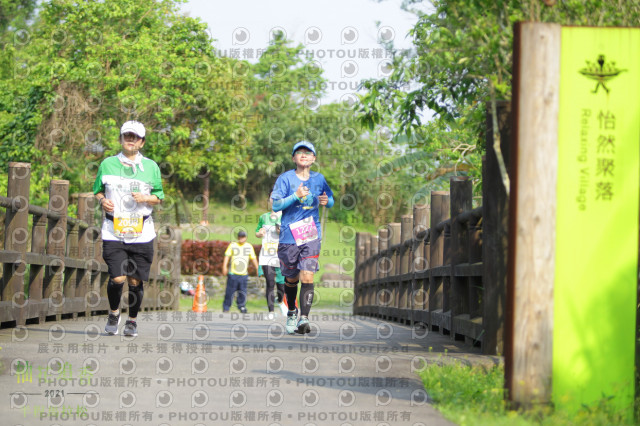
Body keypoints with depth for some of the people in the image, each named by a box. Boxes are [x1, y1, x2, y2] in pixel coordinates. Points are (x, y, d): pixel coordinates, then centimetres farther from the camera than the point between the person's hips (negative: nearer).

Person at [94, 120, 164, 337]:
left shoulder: (151, 167, 9)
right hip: (113, 231, -1)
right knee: (117, 278, -12)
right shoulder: (108, 164, 8)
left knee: (136, 281, 2)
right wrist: (102, 200, -4)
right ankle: (114, 314, 14)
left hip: (141, 232, 1)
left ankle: (132, 320, 22)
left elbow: (159, 197, 12)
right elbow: (98, 190, 17)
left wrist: (145, 198, -9)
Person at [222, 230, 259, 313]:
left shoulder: (249, 246, 10)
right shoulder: (232, 245, 3)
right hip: (233, 273, -2)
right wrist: (224, 266, -12)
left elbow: (253, 258, 13)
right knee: (230, 291, -2)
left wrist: (258, 269, 8)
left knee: (243, 292, 1)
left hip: (244, 274, 2)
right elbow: (227, 256, -1)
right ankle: (226, 308, 8)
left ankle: (241, 306, 18)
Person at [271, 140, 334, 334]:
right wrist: (295, 196, -20)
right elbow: (276, 205, -6)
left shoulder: (318, 179, 8)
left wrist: (326, 201, -4)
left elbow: (331, 201, 20)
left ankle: (304, 318, -18)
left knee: (307, 277, -15)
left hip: (312, 235, 1)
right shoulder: (286, 178, -1)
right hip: (289, 235, -1)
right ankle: (291, 312, 36)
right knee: (291, 278, 12)